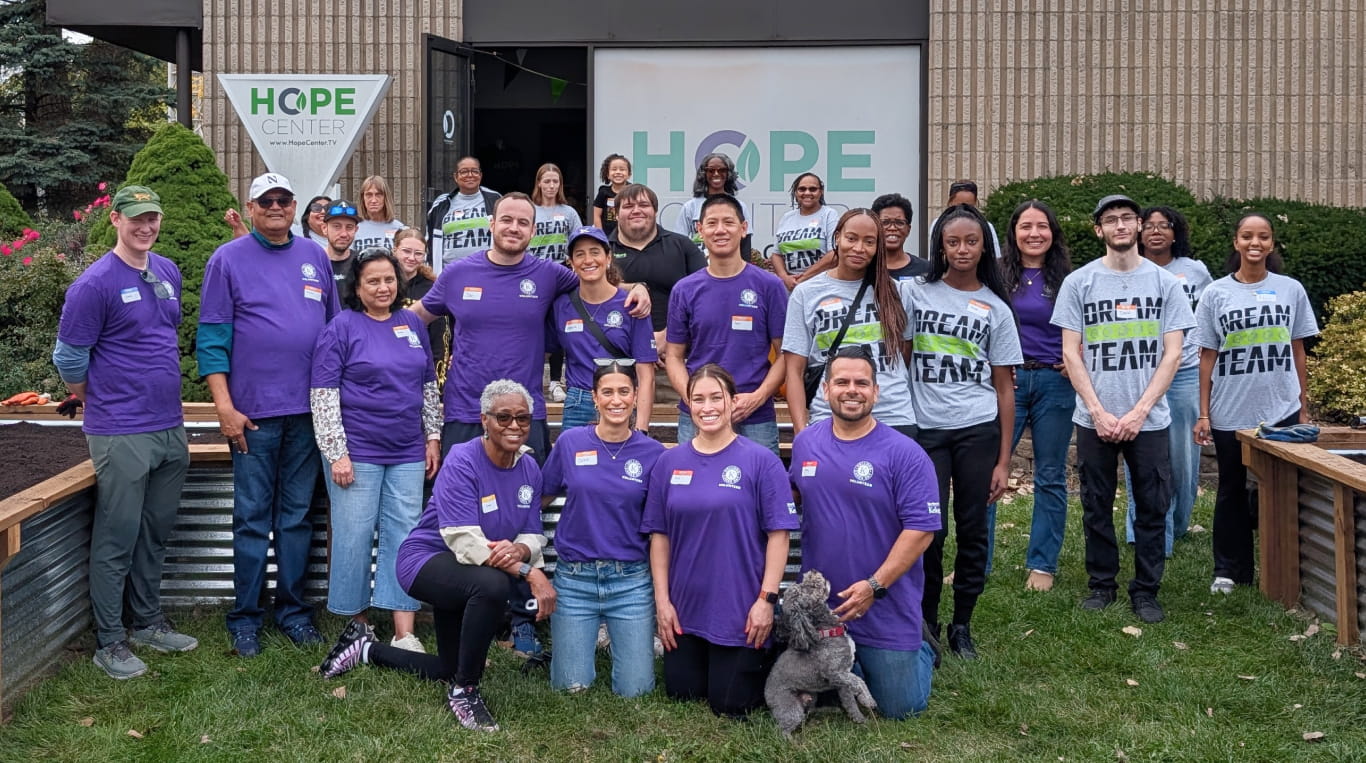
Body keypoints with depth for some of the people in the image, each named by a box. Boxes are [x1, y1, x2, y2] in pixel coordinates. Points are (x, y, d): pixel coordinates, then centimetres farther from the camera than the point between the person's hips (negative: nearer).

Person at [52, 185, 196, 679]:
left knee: (156, 534, 16)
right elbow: (69, 358, -6)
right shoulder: (95, 284, -12)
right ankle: (109, 642, 11)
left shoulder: (169, 272, 10)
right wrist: (100, 403, 7)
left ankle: (148, 623, 29)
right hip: (122, 433, -7)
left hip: (171, 428, 7)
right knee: (117, 540, 1)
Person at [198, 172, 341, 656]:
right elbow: (212, 338, -4)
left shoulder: (315, 257, 11)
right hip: (254, 411, -3)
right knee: (252, 518, 1)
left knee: (297, 515, 10)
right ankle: (245, 616, 11)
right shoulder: (228, 259, 0)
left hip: (308, 409, 3)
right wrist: (224, 406, -11)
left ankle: (293, 608, 20)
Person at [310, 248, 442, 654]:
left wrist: (433, 437, 11)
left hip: (407, 452, 5)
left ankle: (404, 633, 4)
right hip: (357, 451, -4)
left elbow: (429, 385, 17)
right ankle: (358, 622, 16)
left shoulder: (413, 324, 11)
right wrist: (336, 454, -14)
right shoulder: (341, 327, -4)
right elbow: (323, 394, -9)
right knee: (355, 537, 1)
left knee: (404, 535, 2)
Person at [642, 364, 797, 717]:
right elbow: (659, 535, 5)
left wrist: (767, 599, -13)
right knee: (681, 692, 12)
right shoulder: (669, 462, 3)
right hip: (684, 608, 4)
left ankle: (763, 663, 31)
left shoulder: (761, 461, -8)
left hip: (740, 609, -4)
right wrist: (662, 599, 0)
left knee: (729, 704, 2)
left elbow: (778, 535, -9)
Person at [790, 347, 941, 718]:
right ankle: (852, 663, 43)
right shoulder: (805, 443, 2)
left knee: (899, 708, 6)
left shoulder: (904, 454, -14)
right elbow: (790, 494, 19)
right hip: (818, 605, 4)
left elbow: (921, 528, -17)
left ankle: (921, 653, 37)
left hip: (887, 608, -4)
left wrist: (874, 585, -22)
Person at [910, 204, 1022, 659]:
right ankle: (926, 622, 14)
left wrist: (1003, 461, 2)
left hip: (978, 431, 1)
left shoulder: (996, 309, 6)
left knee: (973, 531, 5)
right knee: (929, 530, -4)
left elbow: (1005, 389, 6)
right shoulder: (916, 293, 4)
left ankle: (962, 625, 19)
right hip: (927, 429, -1)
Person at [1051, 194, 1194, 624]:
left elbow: (1172, 354, 0)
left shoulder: (1165, 283, 4)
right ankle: (1101, 584, 21)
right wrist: (1099, 413, -9)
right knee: (1097, 507, 8)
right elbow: (1071, 354, 0)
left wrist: (1138, 411, -9)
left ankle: (1145, 590, 16)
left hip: (1149, 419, 0)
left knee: (1152, 507, 4)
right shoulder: (1078, 283, 3)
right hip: (1094, 419, 0)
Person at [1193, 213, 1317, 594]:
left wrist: (1304, 406, 8)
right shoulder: (1216, 293, 0)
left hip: (1282, 410, 1)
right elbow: (1207, 357, 1)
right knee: (1232, 491, 9)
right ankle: (1229, 570, 18)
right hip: (1230, 414, 0)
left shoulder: (1291, 290, 4)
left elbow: (1298, 351, 9)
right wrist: (1203, 414, -2)